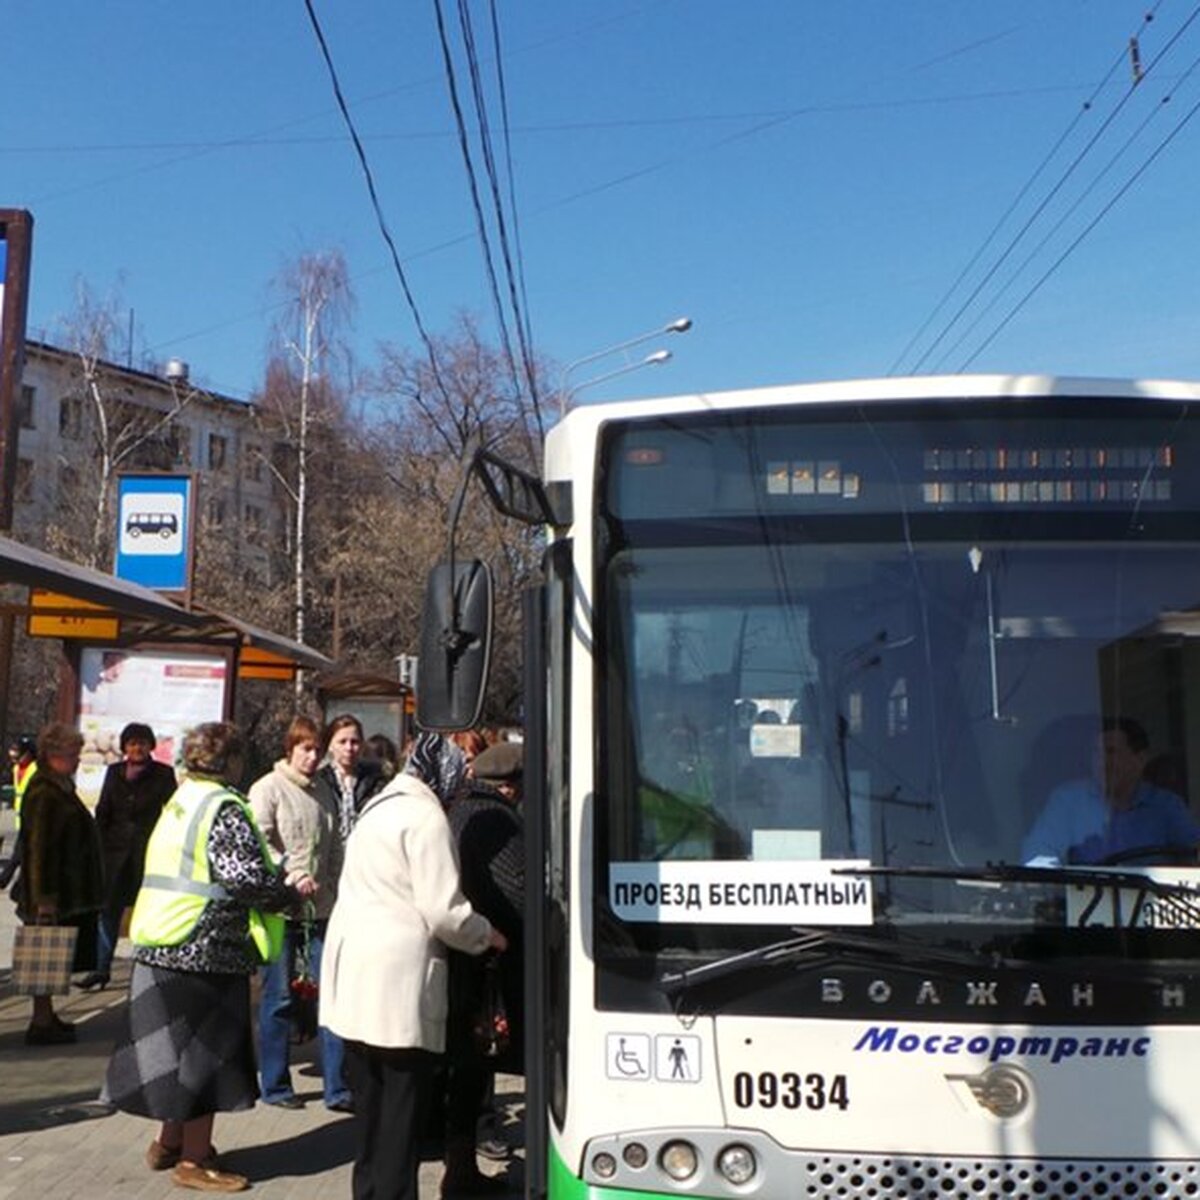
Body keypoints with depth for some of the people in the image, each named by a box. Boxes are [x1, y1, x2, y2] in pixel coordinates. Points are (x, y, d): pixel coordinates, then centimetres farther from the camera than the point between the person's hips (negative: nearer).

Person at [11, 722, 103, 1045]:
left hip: (68, 892, 10)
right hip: (53, 894, -10)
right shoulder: (44, 794, -19)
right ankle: (41, 1024, 6)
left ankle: (46, 1017, 26)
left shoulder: (59, 789, 14)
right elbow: (38, 848, -23)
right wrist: (44, 898, -25)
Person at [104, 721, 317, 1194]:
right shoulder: (225, 808, -15)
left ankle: (170, 1142, 31)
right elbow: (247, 876, -24)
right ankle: (195, 1160, 12)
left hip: (164, 946, 9)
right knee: (205, 1050, 3)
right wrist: (289, 889, -6)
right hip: (206, 951, -8)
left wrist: (281, 881, 10)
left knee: (180, 1046, 19)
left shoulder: (179, 804, 12)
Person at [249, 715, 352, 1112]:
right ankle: (275, 1085, 17)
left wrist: (337, 894, 10)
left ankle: (337, 1087, 8)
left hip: (320, 910, 5)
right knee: (279, 997, 4)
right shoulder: (268, 789, -3)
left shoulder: (324, 796, 15)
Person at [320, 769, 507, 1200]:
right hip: (397, 977, -9)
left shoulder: (378, 807, 16)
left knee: (369, 1100, 16)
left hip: (352, 972, 9)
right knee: (401, 1105, -1)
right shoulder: (426, 817, -12)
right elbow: (444, 911, -15)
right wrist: (488, 936, 3)